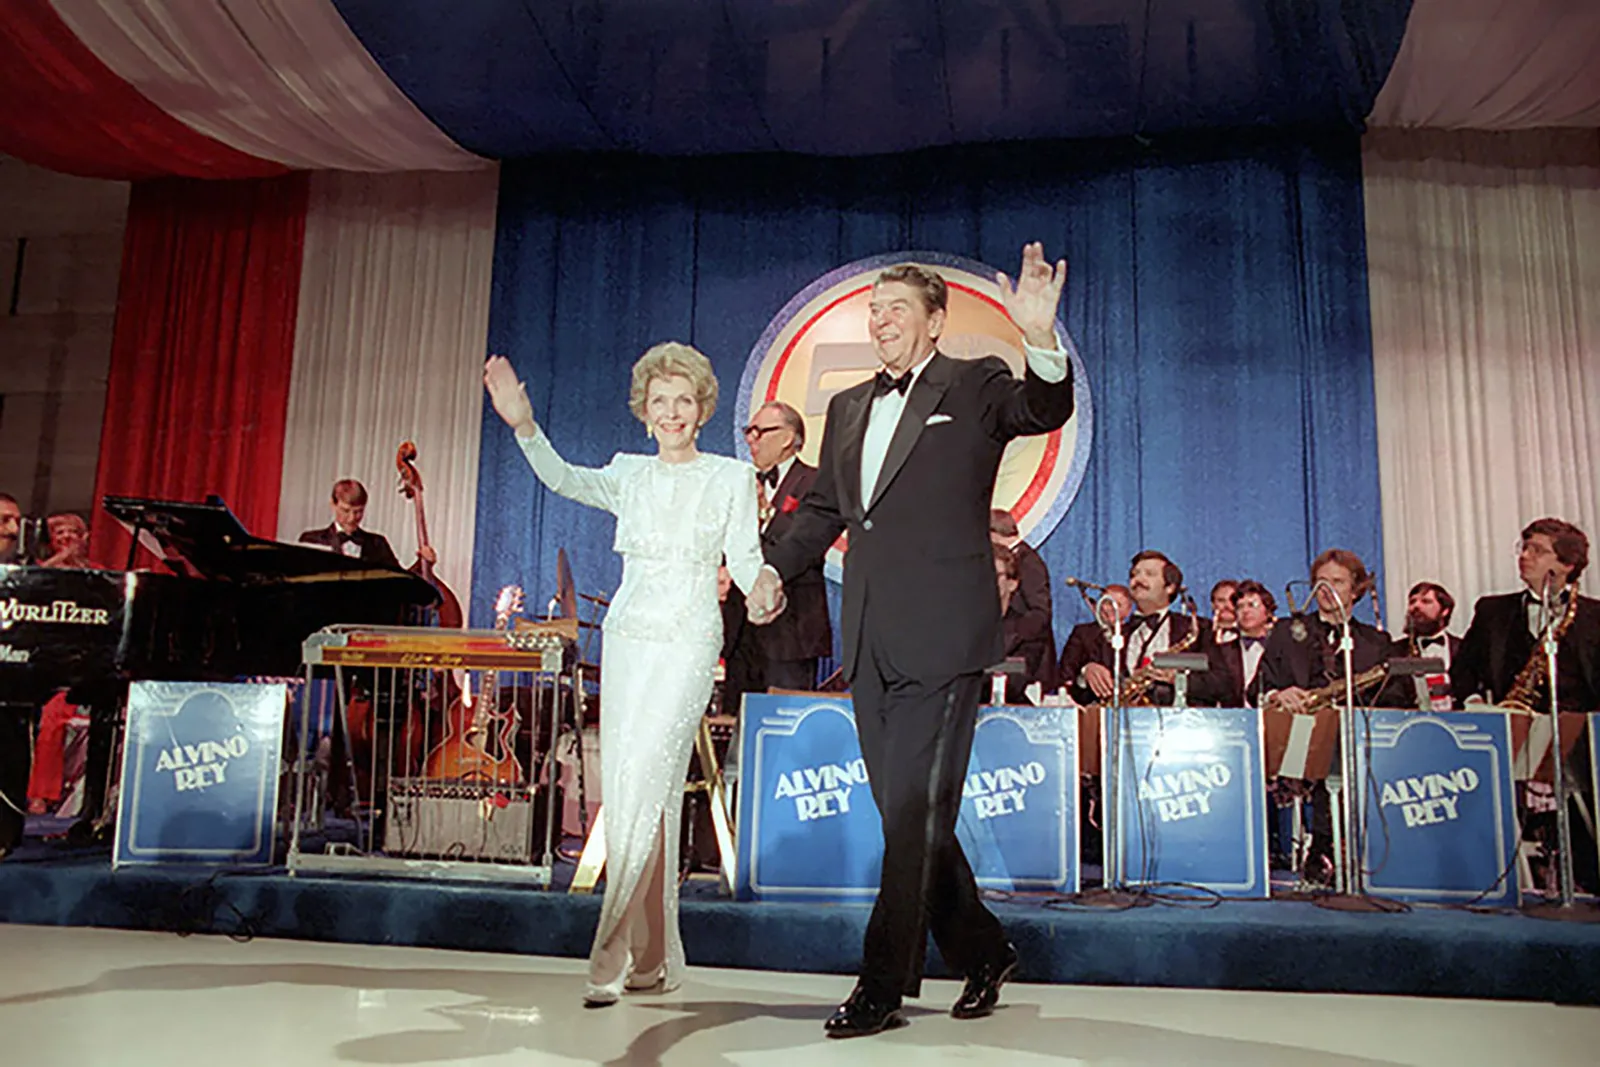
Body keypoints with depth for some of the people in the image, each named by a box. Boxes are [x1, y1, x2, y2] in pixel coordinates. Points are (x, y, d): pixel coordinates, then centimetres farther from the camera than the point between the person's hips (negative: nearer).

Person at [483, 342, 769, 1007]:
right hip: (627, 638, 4)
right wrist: (524, 425, -19)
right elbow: (562, 479, -2)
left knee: (644, 785, -15)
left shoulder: (732, 476, 5)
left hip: (689, 643, -4)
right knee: (622, 790, 4)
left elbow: (745, 557, -1)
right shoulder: (629, 474, 13)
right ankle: (654, 958, 16)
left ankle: (614, 959, -10)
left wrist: (761, 594, -23)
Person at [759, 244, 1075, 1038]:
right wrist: (777, 567, 6)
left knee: (916, 813, -4)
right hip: (870, 640, 7)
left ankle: (881, 988, 5)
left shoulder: (976, 387, 2)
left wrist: (1040, 341, -36)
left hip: (940, 638, -7)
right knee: (905, 813, 12)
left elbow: (1045, 410, -17)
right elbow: (823, 508, 22)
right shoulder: (849, 407, 19)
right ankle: (980, 950, 29)